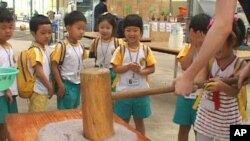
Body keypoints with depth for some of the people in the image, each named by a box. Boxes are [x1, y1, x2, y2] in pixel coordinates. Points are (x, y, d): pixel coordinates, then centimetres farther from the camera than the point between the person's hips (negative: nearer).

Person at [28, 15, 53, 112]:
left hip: (43, 90, 9)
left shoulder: (43, 49, 10)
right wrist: (50, 87, -13)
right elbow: (39, 72, -21)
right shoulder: (35, 50, -19)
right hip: (38, 91, -9)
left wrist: (49, 86, 13)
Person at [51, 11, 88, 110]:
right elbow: (54, 66, -16)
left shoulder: (80, 46, 3)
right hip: (67, 84, -6)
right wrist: (60, 85, -16)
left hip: (78, 84, 7)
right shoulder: (62, 46, -17)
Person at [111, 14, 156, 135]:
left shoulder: (145, 49, -3)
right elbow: (116, 69, -6)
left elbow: (152, 68, 0)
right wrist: (128, 67, -22)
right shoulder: (121, 50, -5)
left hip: (141, 91, 1)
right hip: (124, 91, -1)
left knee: (139, 121, 16)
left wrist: (141, 71, -18)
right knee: (123, 121, 13)